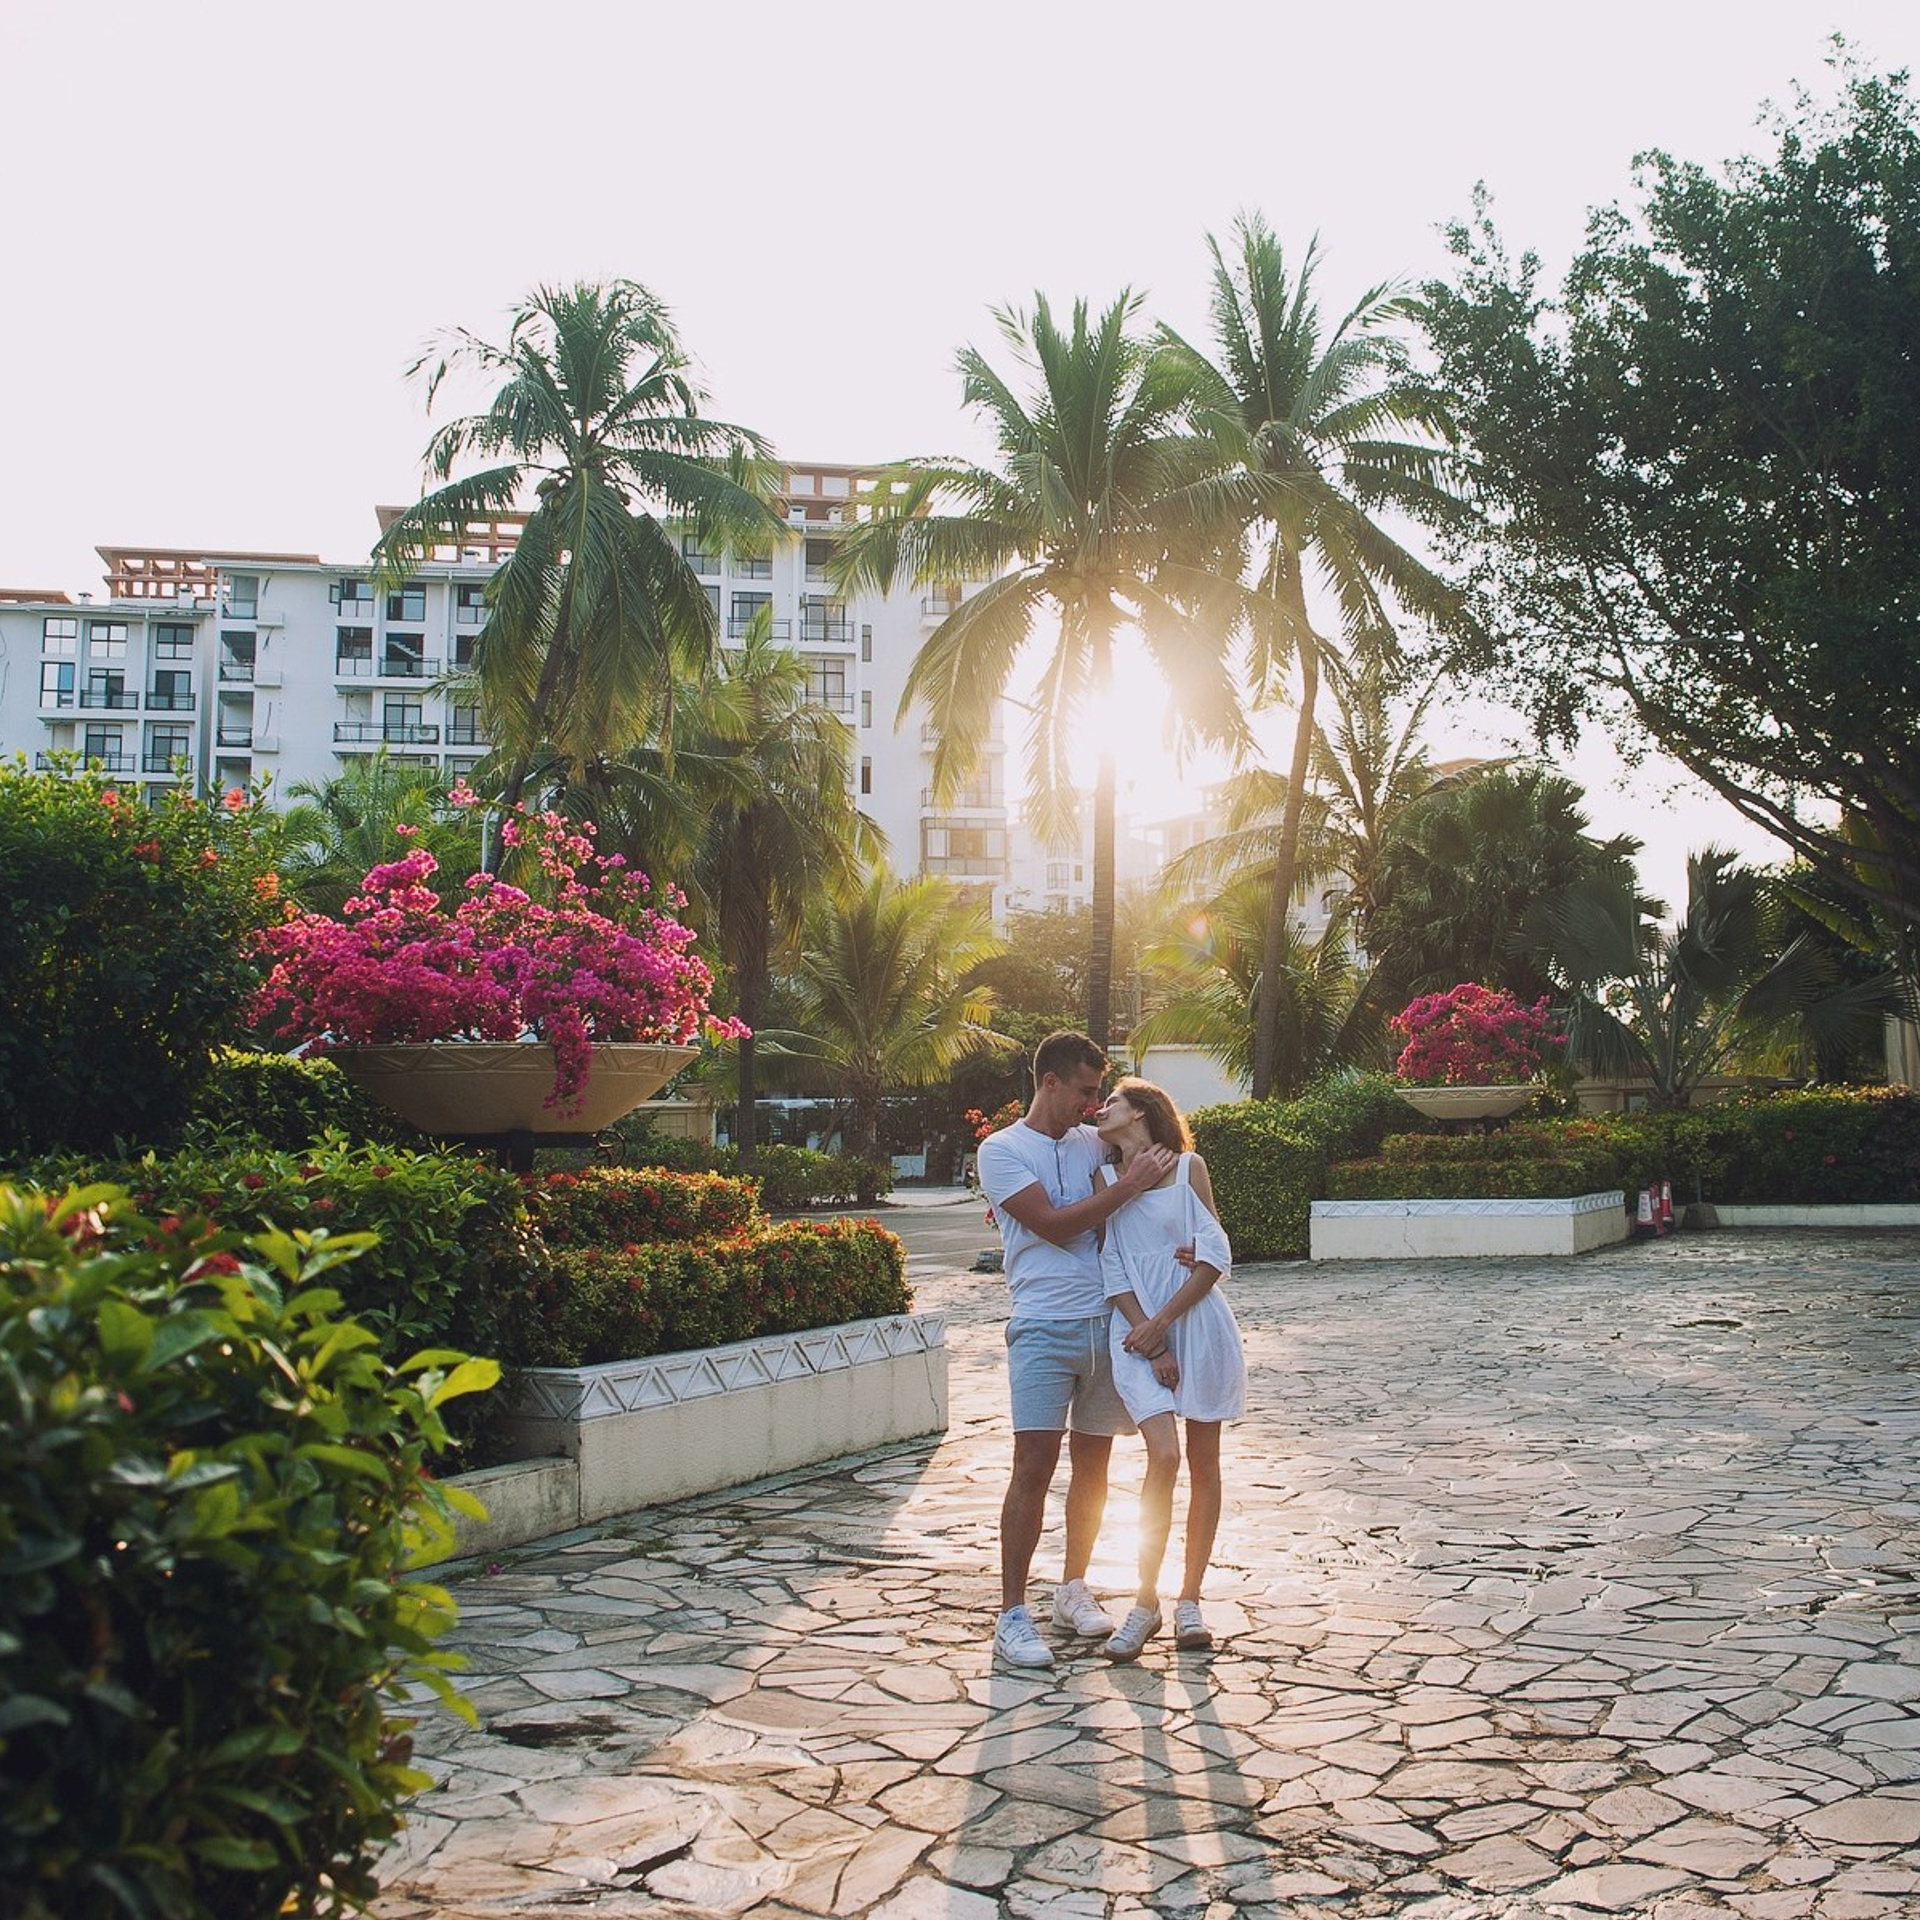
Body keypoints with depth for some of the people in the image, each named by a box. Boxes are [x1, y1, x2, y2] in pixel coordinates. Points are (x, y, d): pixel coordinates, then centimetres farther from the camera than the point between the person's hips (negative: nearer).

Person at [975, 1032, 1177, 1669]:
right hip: (1043, 1328, -5)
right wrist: (1129, 1185, -13)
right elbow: (1054, 1226, -12)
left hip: (1106, 1322, 5)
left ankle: (1074, 1589, 25)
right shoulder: (1001, 1150, -2)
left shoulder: (1094, 1142, 13)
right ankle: (1012, 1616, -6)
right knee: (1034, 1466, -10)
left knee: (1092, 1463, 10)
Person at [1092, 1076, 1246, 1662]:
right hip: (1139, 1330, 0)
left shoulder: (1188, 1167, 4)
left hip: (1199, 1323, 0)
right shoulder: (1103, 1179, 8)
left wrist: (1163, 1320, -10)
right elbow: (1113, 1271, 2)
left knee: (1203, 1464, 4)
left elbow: (1214, 1257, -2)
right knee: (1164, 1456, -15)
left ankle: (1190, 1602, 16)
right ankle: (1145, 1602, -3)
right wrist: (1152, 1343, -8)